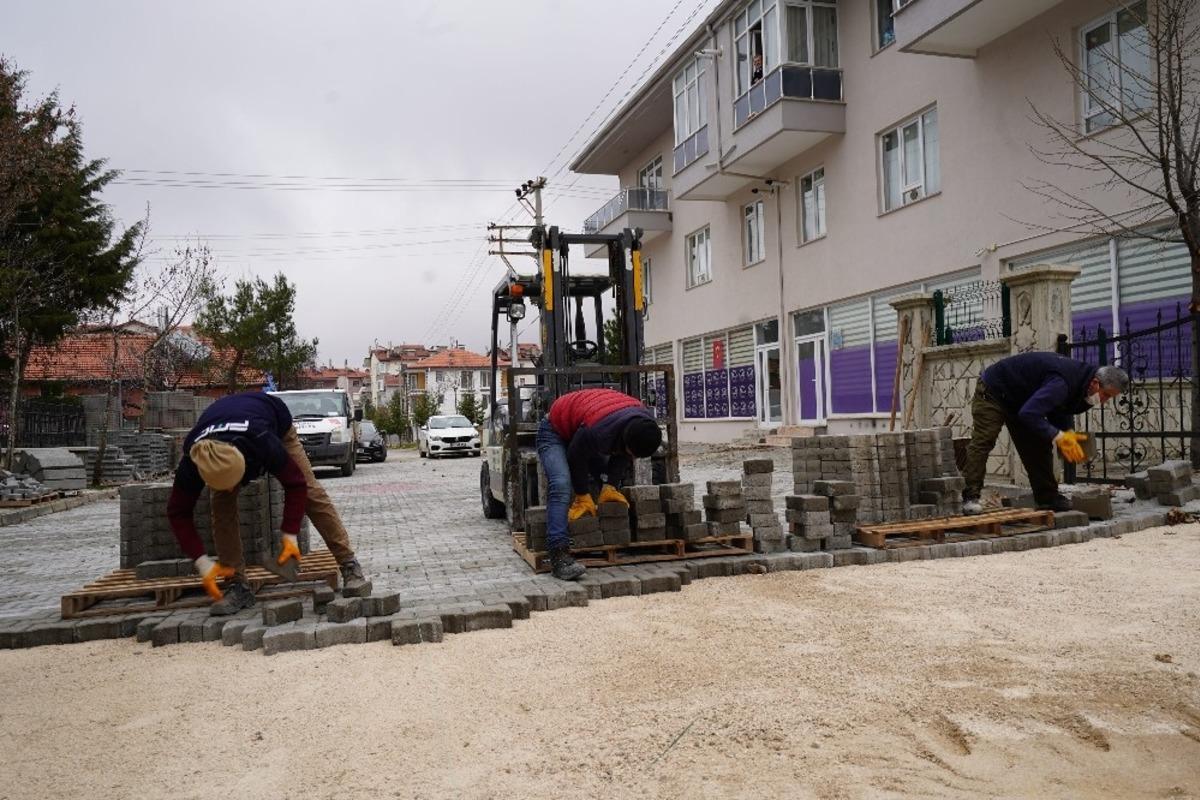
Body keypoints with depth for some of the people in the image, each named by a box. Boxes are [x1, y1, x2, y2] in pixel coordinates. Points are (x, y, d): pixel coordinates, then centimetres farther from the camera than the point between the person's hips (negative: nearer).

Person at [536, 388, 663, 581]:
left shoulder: (646, 423, -21)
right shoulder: (598, 431, -44)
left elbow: (622, 456, -5)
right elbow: (576, 459, -26)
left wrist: (610, 487, -12)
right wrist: (583, 496, -16)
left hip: (579, 428, 8)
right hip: (555, 433, -8)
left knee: (616, 476, 6)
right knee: (561, 486, -27)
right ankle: (559, 556, -35)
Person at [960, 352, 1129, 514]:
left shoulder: (1081, 383, -6)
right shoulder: (1062, 383, -36)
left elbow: (1061, 412, 8)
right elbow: (1029, 414, -43)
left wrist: (1069, 433, -12)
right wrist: (1059, 437, -39)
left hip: (1021, 400, 10)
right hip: (993, 391, -9)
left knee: (1039, 446, 6)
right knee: (983, 442, -19)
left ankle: (1047, 497, 11)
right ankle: (970, 498, -23)